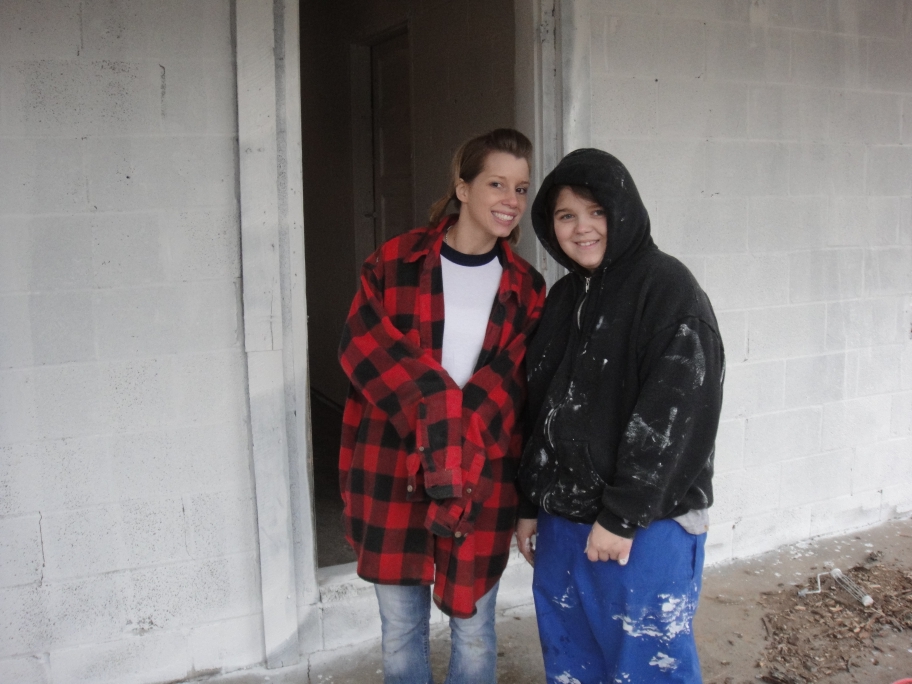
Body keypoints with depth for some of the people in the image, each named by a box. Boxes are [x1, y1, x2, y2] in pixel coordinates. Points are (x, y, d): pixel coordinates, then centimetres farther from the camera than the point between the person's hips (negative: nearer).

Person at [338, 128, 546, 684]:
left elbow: (511, 381, -3)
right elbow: (364, 346, -9)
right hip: (392, 472, -1)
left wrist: (459, 449, -18)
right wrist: (440, 409, -19)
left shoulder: (525, 288, 5)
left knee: (474, 629, 14)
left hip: (483, 479, 1)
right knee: (401, 630, 12)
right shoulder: (395, 262, 0)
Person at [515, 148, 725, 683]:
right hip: (563, 518, 7)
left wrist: (622, 516, -17)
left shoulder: (668, 288, -11)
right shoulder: (564, 298, 11)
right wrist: (531, 504, 14)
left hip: (648, 524, -7)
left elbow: (676, 414, -17)